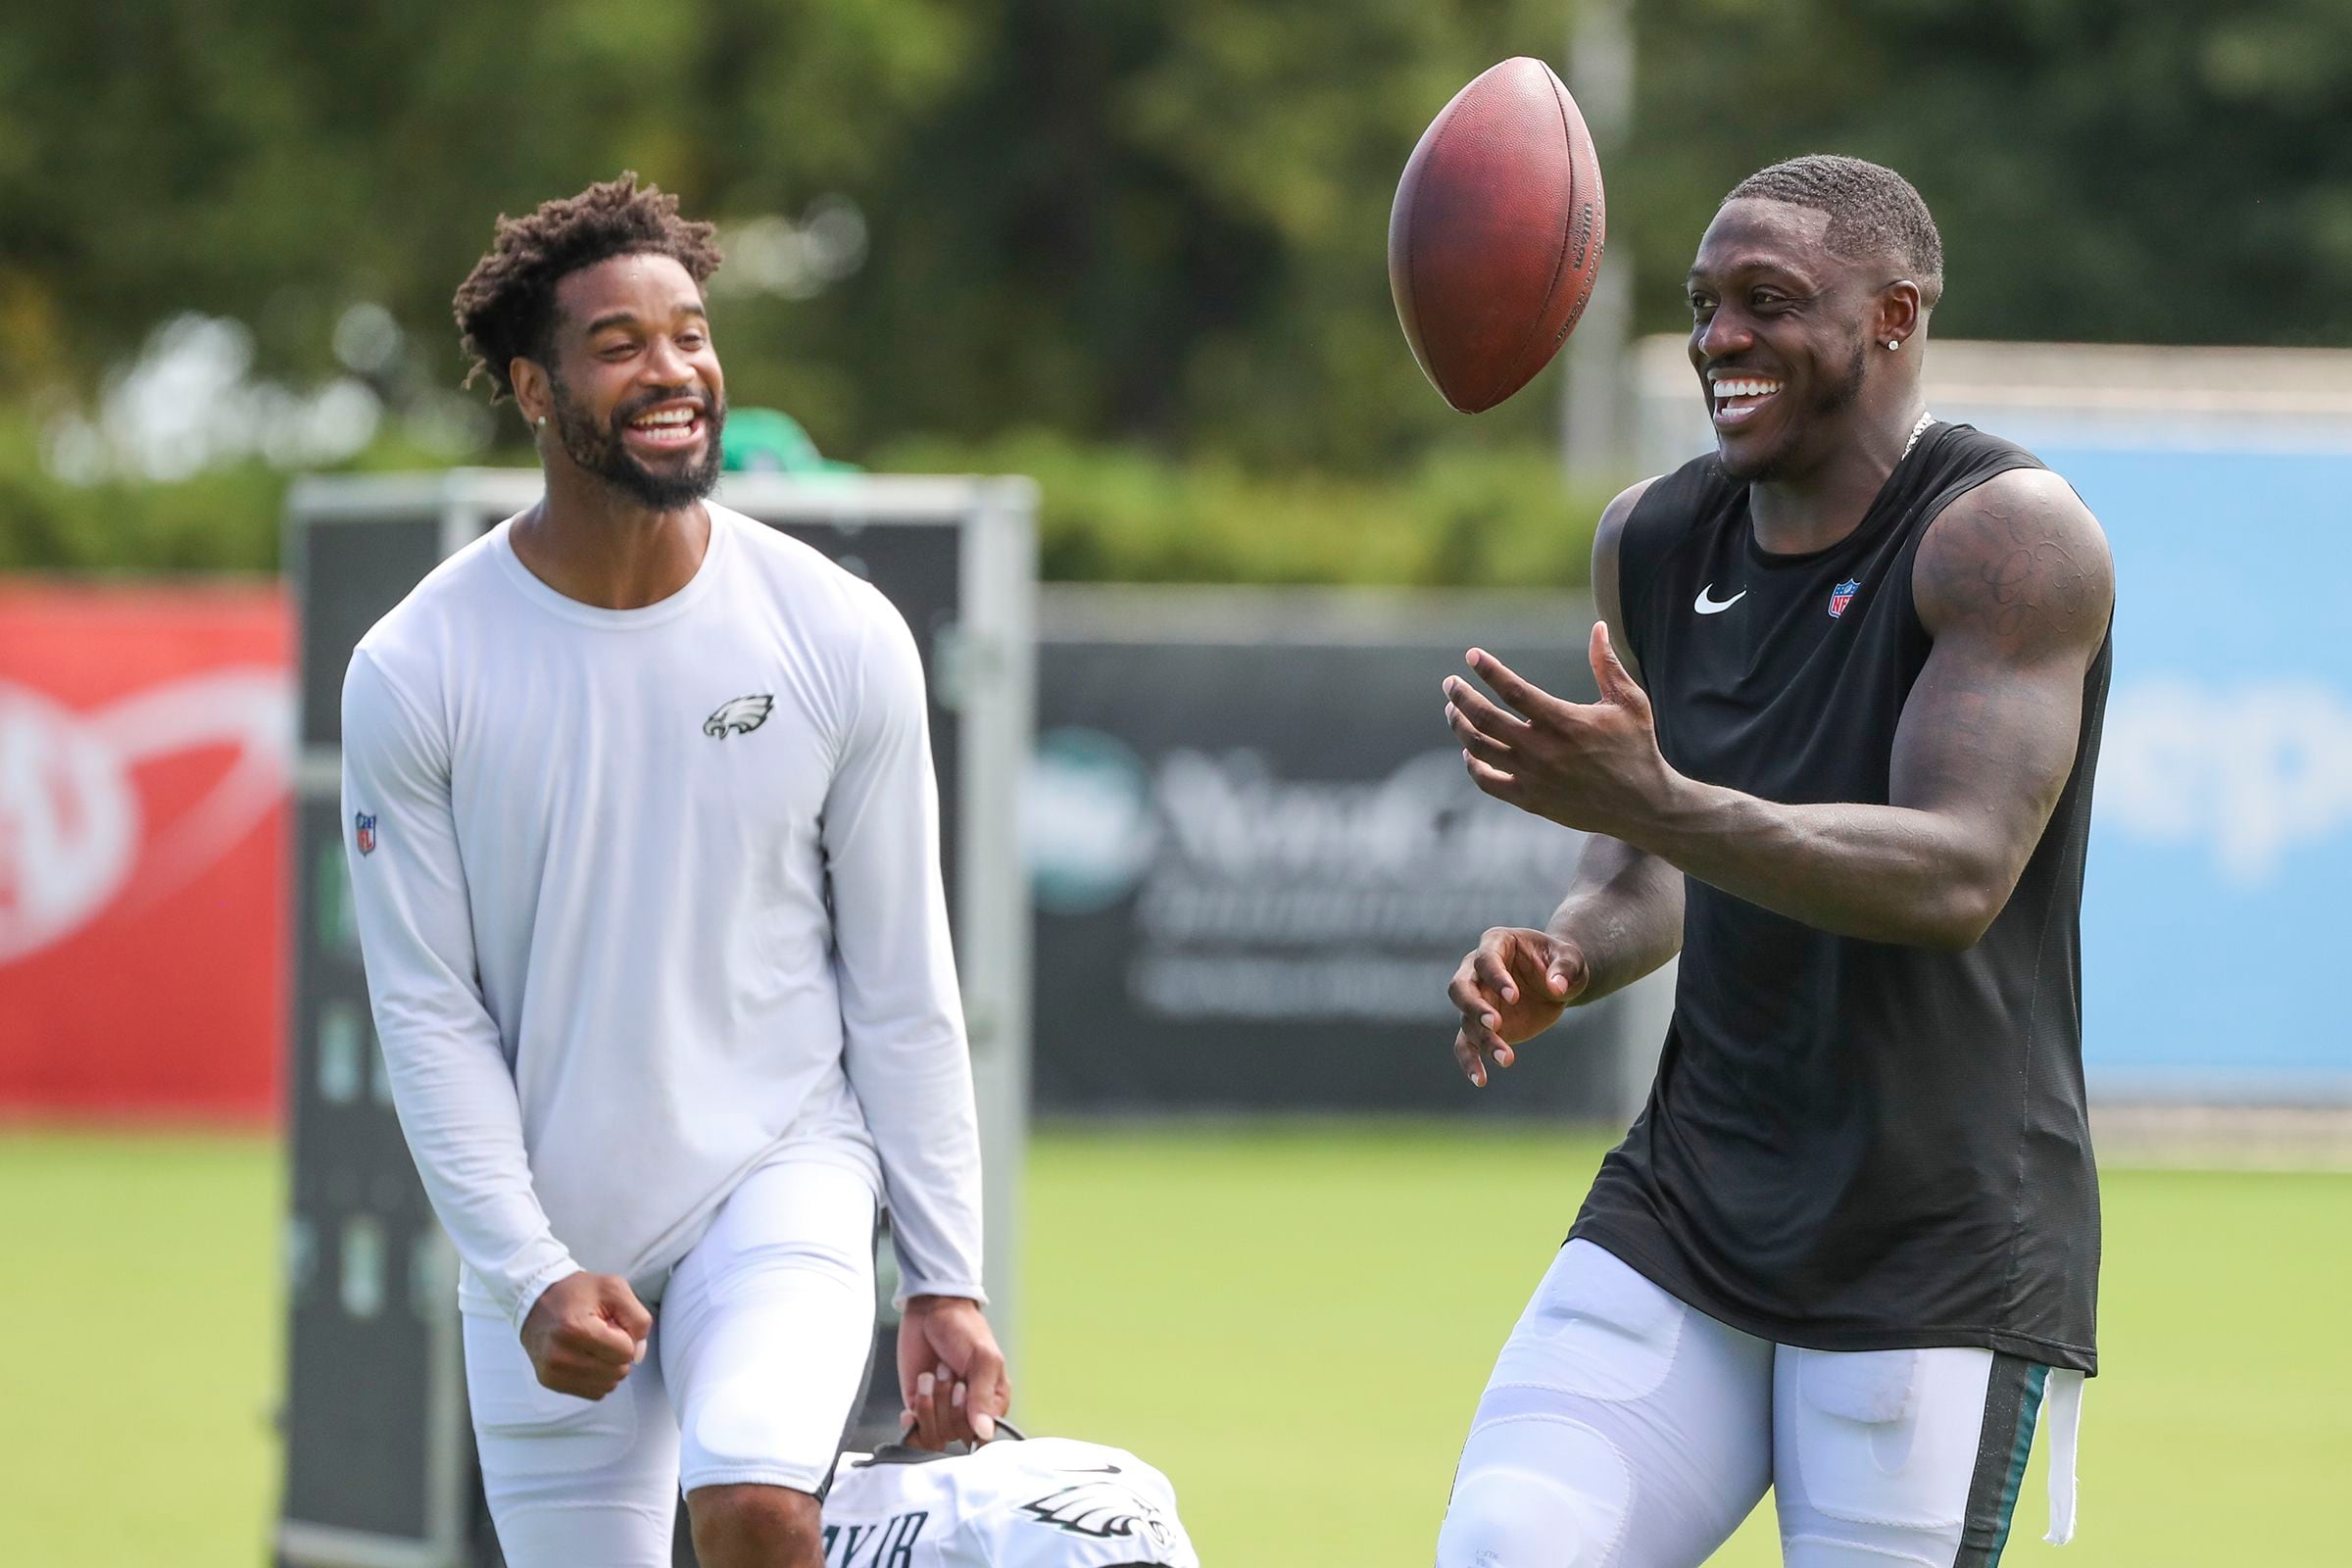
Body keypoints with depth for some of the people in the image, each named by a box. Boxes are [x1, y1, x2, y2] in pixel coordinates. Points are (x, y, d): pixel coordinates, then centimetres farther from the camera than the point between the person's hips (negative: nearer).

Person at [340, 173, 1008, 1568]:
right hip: (547, 1245, 1)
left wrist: (946, 1281, -1)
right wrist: (529, 1277, -12)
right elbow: (430, 1013, -3)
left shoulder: (841, 639, -4)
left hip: (783, 1181, -1)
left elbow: (902, 987, 1)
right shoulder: (415, 673, -7)